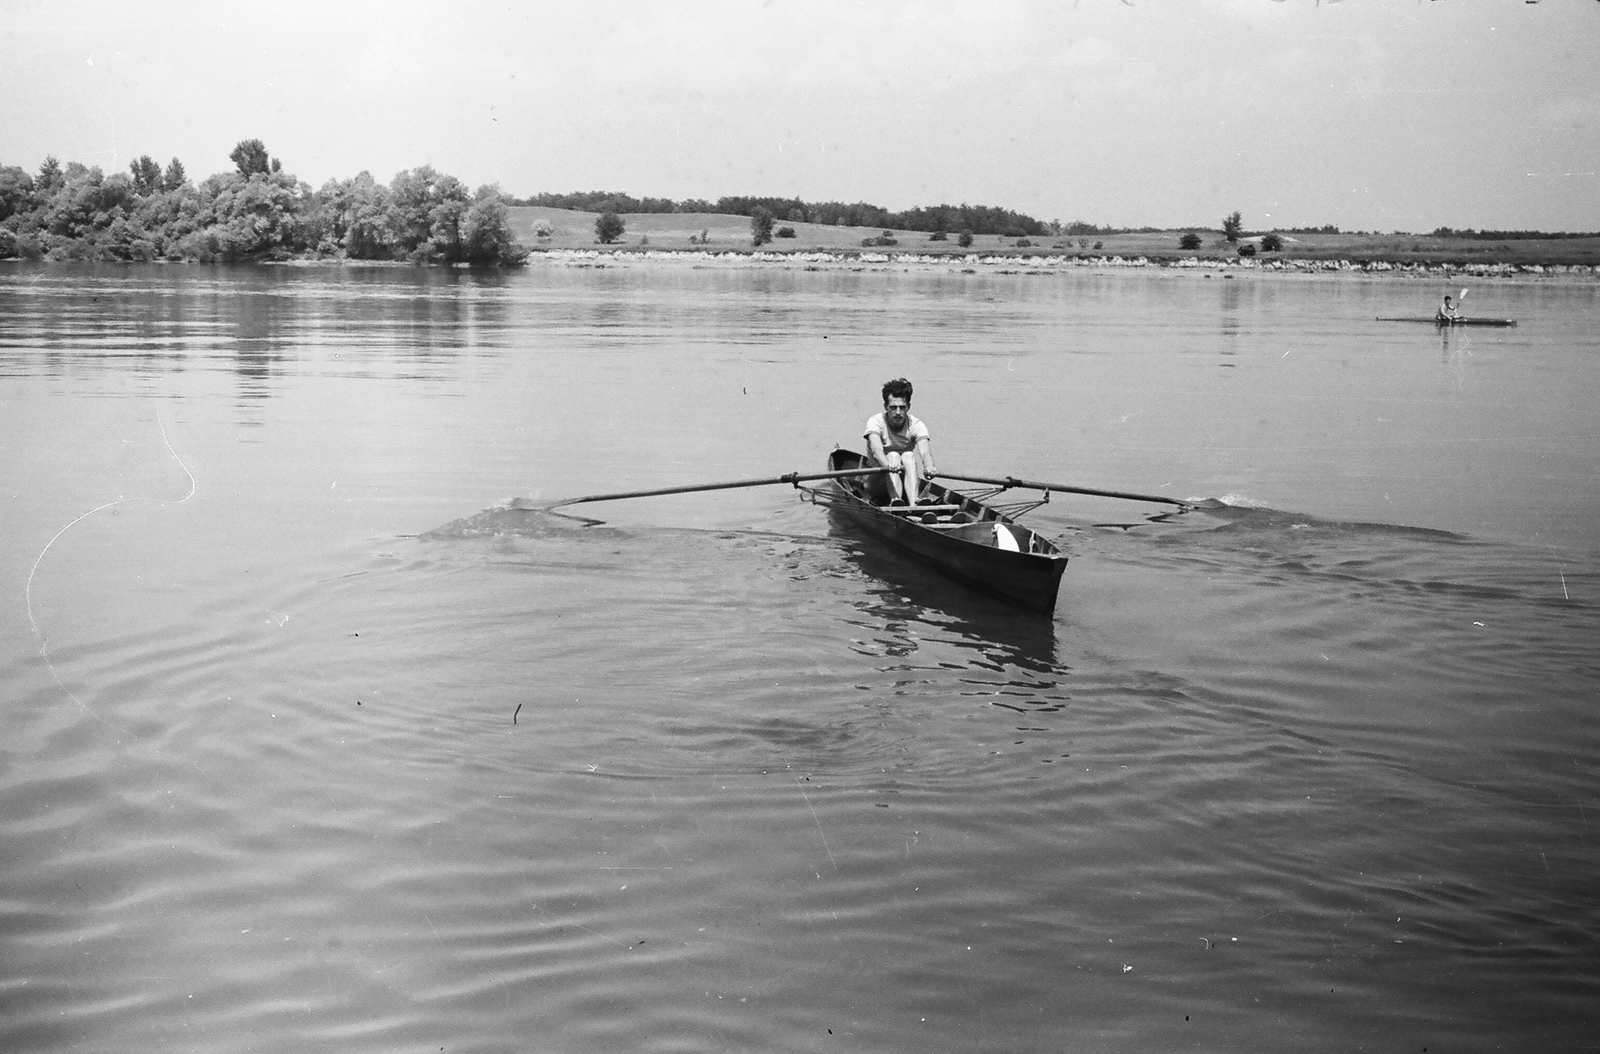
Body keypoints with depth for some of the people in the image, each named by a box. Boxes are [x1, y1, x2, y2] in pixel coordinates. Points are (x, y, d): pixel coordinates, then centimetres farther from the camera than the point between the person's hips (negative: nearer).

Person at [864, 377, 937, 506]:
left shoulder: (916, 425, -7)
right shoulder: (875, 422, -12)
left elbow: (925, 451, -27)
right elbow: (876, 449, -32)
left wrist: (929, 467, -51)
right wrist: (887, 465, -55)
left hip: (906, 484, 2)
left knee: (909, 456, -27)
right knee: (893, 455, -28)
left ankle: (913, 503, -47)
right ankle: (895, 500, -51)